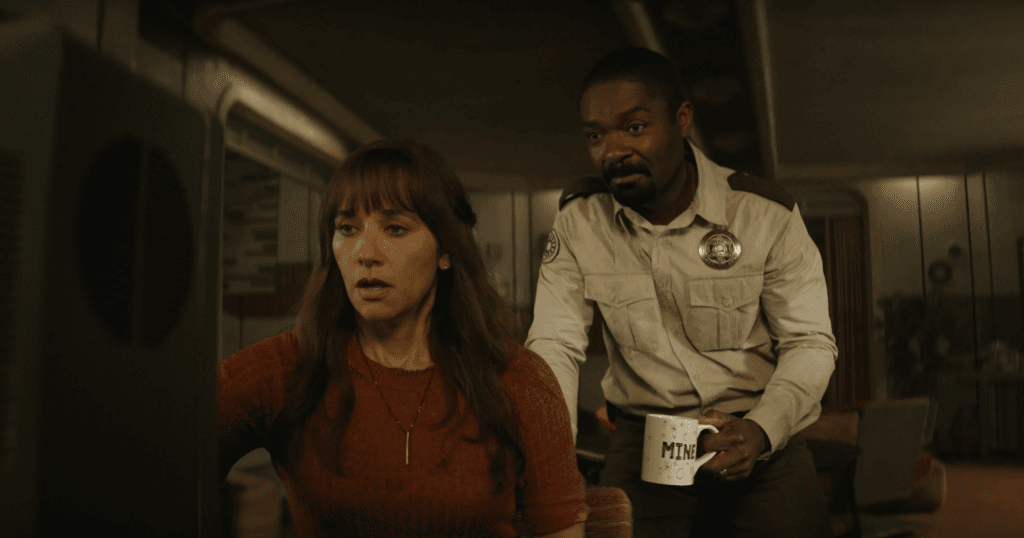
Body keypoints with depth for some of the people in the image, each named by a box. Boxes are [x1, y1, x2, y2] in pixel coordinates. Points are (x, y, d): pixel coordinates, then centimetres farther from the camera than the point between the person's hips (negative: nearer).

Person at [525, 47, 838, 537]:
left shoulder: (767, 213, -8)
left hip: (762, 440, 0)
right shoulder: (577, 221, -4)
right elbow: (554, 346, -7)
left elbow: (810, 342, -5)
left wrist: (760, 431, -23)